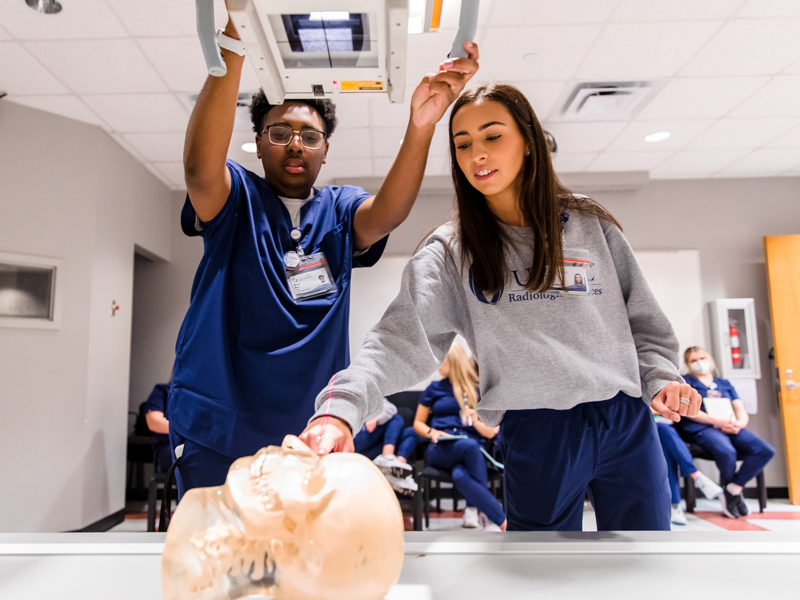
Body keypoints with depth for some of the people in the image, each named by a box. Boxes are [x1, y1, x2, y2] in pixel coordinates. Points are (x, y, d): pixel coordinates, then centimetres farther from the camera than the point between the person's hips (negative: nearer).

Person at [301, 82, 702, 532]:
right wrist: (342, 407, -33)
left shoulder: (591, 225, 5)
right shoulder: (451, 253, -3)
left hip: (628, 423, 3)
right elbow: (402, 337, -18)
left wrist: (662, 377, -6)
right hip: (536, 434, -2)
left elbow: (643, 320, 11)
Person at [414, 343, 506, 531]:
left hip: (473, 445, 0)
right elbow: (418, 423, 19)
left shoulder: (478, 391, 16)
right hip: (440, 449, 0)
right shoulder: (435, 389, 19)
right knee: (469, 445, -38)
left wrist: (476, 422, -7)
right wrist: (432, 432, -2)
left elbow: (491, 432, 14)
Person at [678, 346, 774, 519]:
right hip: (702, 429, -5)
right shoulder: (686, 381, 15)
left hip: (730, 428, 5)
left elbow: (742, 412, 16)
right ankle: (735, 491, -5)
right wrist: (717, 421, -15)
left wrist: (739, 423, -9)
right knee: (727, 452, -36)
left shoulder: (725, 384, 28)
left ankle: (733, 489, -13)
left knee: (766, 451, -23)